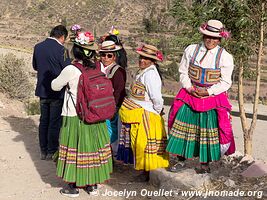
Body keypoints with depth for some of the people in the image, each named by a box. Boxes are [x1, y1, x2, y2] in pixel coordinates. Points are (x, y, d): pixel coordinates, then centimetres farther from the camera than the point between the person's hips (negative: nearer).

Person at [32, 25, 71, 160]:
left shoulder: (38, 47, 2)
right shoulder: (61, 50, -17)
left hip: (42, 90, 6)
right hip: (57, 92, -6)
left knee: (44, 121, 15)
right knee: (55, 122, 5)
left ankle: (43, 151, 23)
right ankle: (51, 152, 12)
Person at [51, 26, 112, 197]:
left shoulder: (70, 70, -17)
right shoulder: (99, 66, -6)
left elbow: (55, 86, -2)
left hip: (75, 117, -4)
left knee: (76, 148, 9)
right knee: (93, 147, 15)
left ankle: (73, 186, 20)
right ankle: (93, 183, 27)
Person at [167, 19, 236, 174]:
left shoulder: (225, 57, -4)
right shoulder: (191, 50, 2)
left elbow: (225, 82, -5)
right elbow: (183, 72, 6)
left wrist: (208, 92, -15)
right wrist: (189, 88, -9)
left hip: (213, 98, -2)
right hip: (189, 95, 2)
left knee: (209, 131, 1)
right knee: (183, 126, 3)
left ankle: (205, 164, 16)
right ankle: (181, 160, 18)